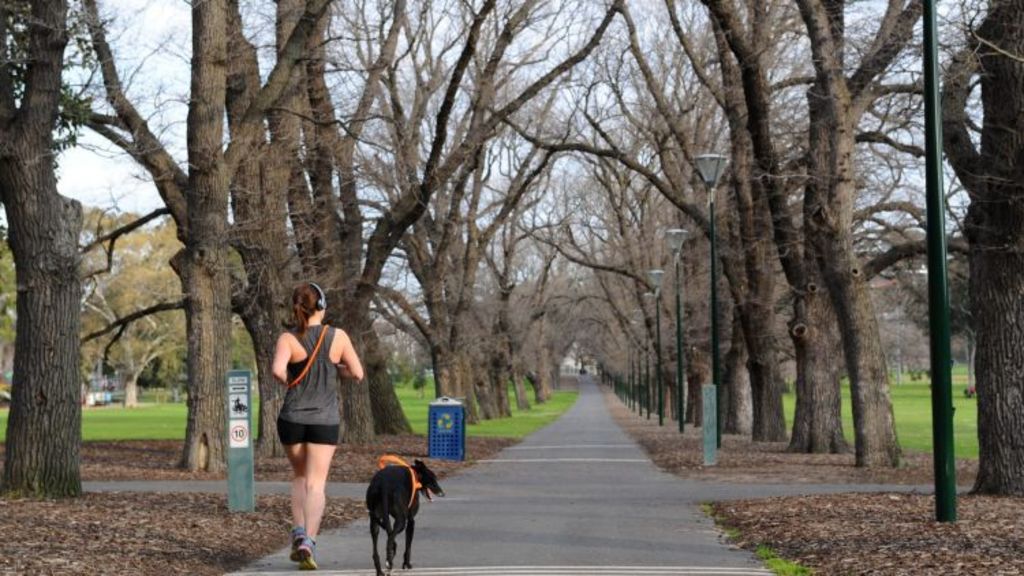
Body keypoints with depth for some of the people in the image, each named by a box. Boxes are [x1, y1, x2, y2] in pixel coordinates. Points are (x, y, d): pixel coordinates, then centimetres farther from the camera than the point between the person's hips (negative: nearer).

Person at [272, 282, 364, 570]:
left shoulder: (288, 338, -9)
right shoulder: (338, 337, -5)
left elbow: (278, 370, -25)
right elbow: (357, 373, 0)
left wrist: (288, 382, -3)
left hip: (292, 419, 1)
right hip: (325, 420, -1)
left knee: (300, 476, 22)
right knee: (316, 484, 1)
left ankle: (298, 532, 9)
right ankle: (308, 540, -19)